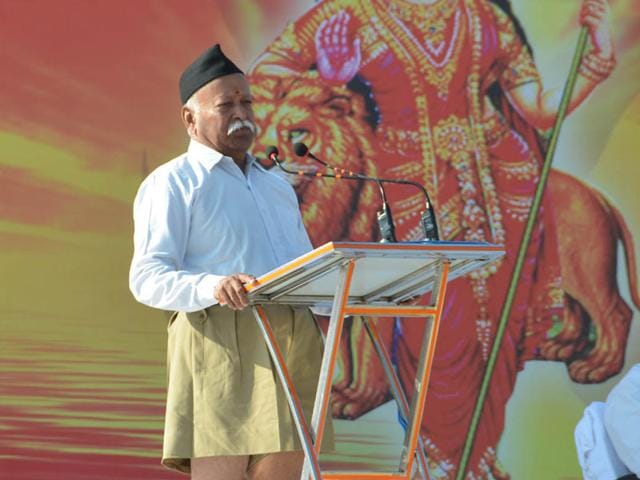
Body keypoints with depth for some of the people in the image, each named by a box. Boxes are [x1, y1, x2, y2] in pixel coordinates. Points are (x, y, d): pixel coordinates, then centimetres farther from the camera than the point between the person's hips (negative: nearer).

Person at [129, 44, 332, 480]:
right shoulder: (171, 183, 5)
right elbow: (147, 278, -7)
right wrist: (213, 286, -27)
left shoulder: (277, 187, 28)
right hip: (220, 342, -6)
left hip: (294, 343, 7)